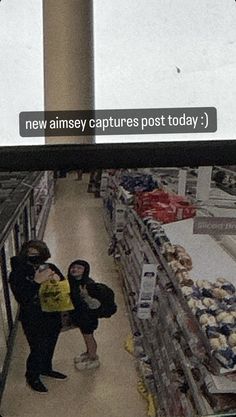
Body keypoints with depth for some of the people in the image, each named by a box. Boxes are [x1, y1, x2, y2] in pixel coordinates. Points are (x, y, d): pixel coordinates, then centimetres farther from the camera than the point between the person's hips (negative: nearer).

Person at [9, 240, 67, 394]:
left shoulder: (50, 268, -4)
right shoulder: (17, 274, -18)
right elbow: (22, 298, -27)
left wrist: (57, 279, -21)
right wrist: (37, 281, -34)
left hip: (53, 317, 5)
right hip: (33, 321, -5)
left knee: (50, 346, 22)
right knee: (38, 349, 4)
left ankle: (46, 369, 48)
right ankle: (32, 377, 30)